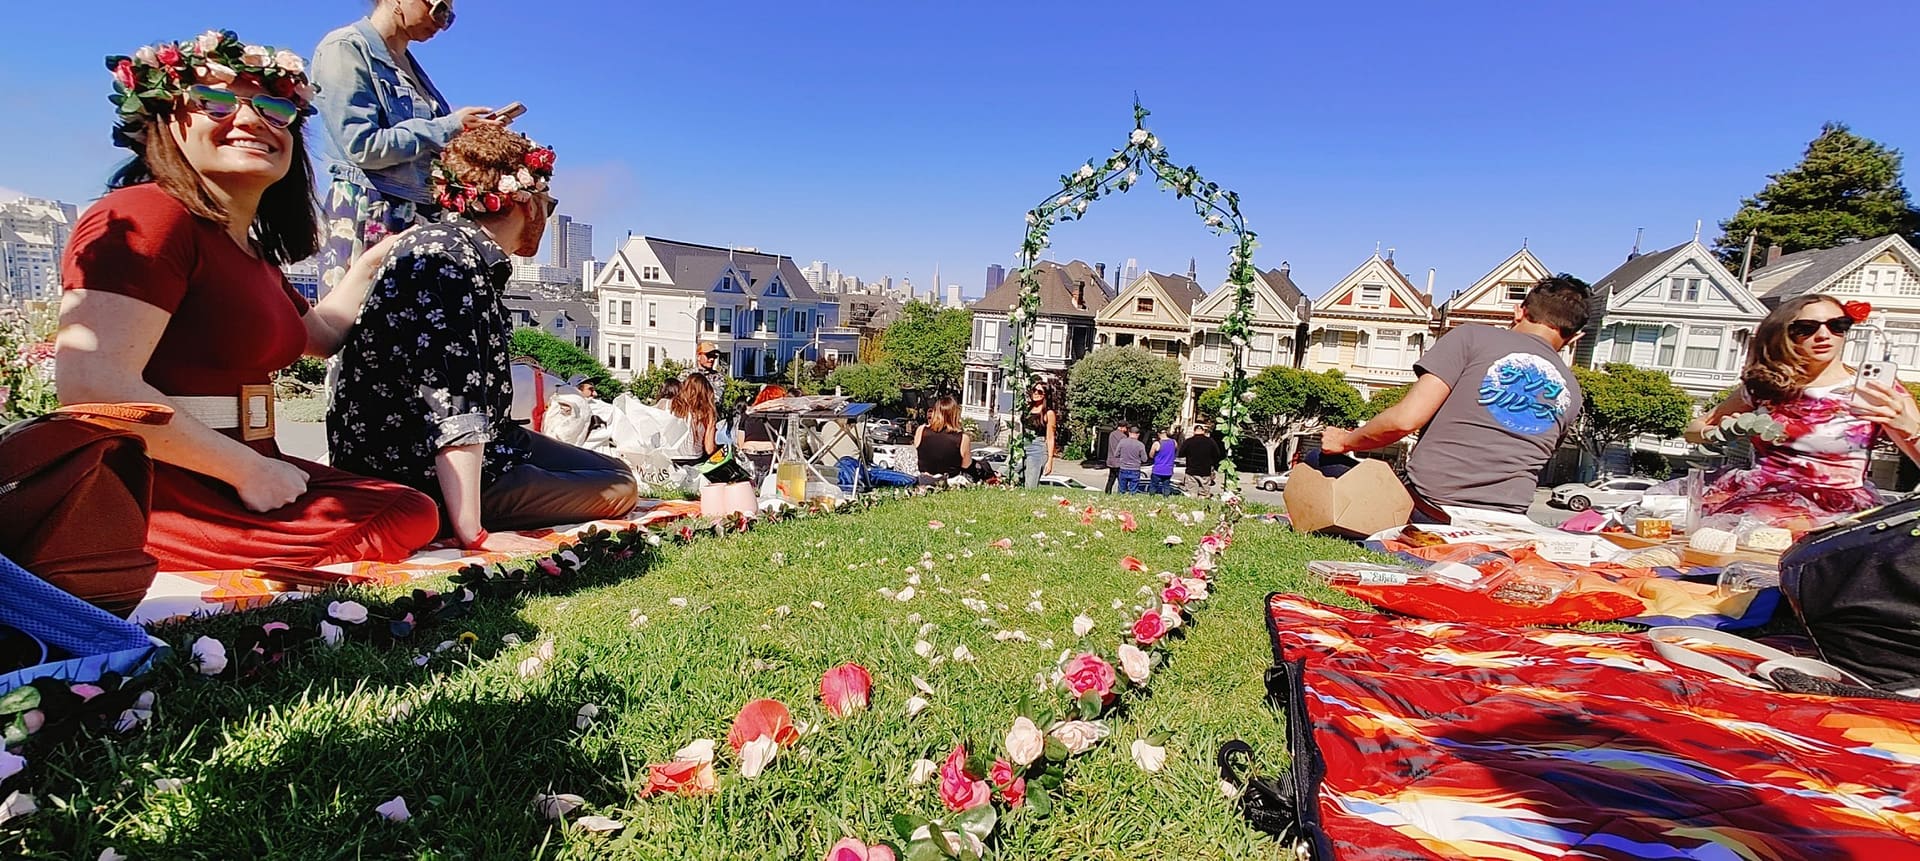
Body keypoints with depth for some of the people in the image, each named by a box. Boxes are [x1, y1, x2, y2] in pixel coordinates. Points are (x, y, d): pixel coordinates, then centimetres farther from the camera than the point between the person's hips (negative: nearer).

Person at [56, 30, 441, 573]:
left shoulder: (250, 249, 17)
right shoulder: (146, 217, -14)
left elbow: (322, 331, 34)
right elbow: (94, 385, -24)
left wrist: (372, 260, 30)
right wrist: (248, 469, -19)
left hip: (235, 475, 9)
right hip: (160, 495, -9)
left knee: (413, 511, 7)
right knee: (399, 527, -14)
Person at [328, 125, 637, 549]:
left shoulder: (469, 258, 8)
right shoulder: (444, 263, -22)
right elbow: (451, 407, -29)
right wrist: (472, 533, -30)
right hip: (417, 476, -10)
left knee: (617, 471, 16)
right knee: (618, 489, -6)